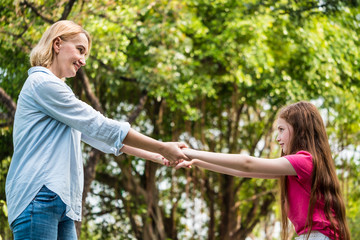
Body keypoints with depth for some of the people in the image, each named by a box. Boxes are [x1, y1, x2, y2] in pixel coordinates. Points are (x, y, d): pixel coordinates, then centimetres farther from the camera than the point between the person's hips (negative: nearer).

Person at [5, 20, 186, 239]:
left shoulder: (56, 89, 26)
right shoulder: (42, 83, -5)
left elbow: (98, 136, 25)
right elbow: (98, 126, -9)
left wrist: (154, 156, 17)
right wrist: (162, 148, -4)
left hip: (61, 201, 10)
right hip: (39, 196, -10)